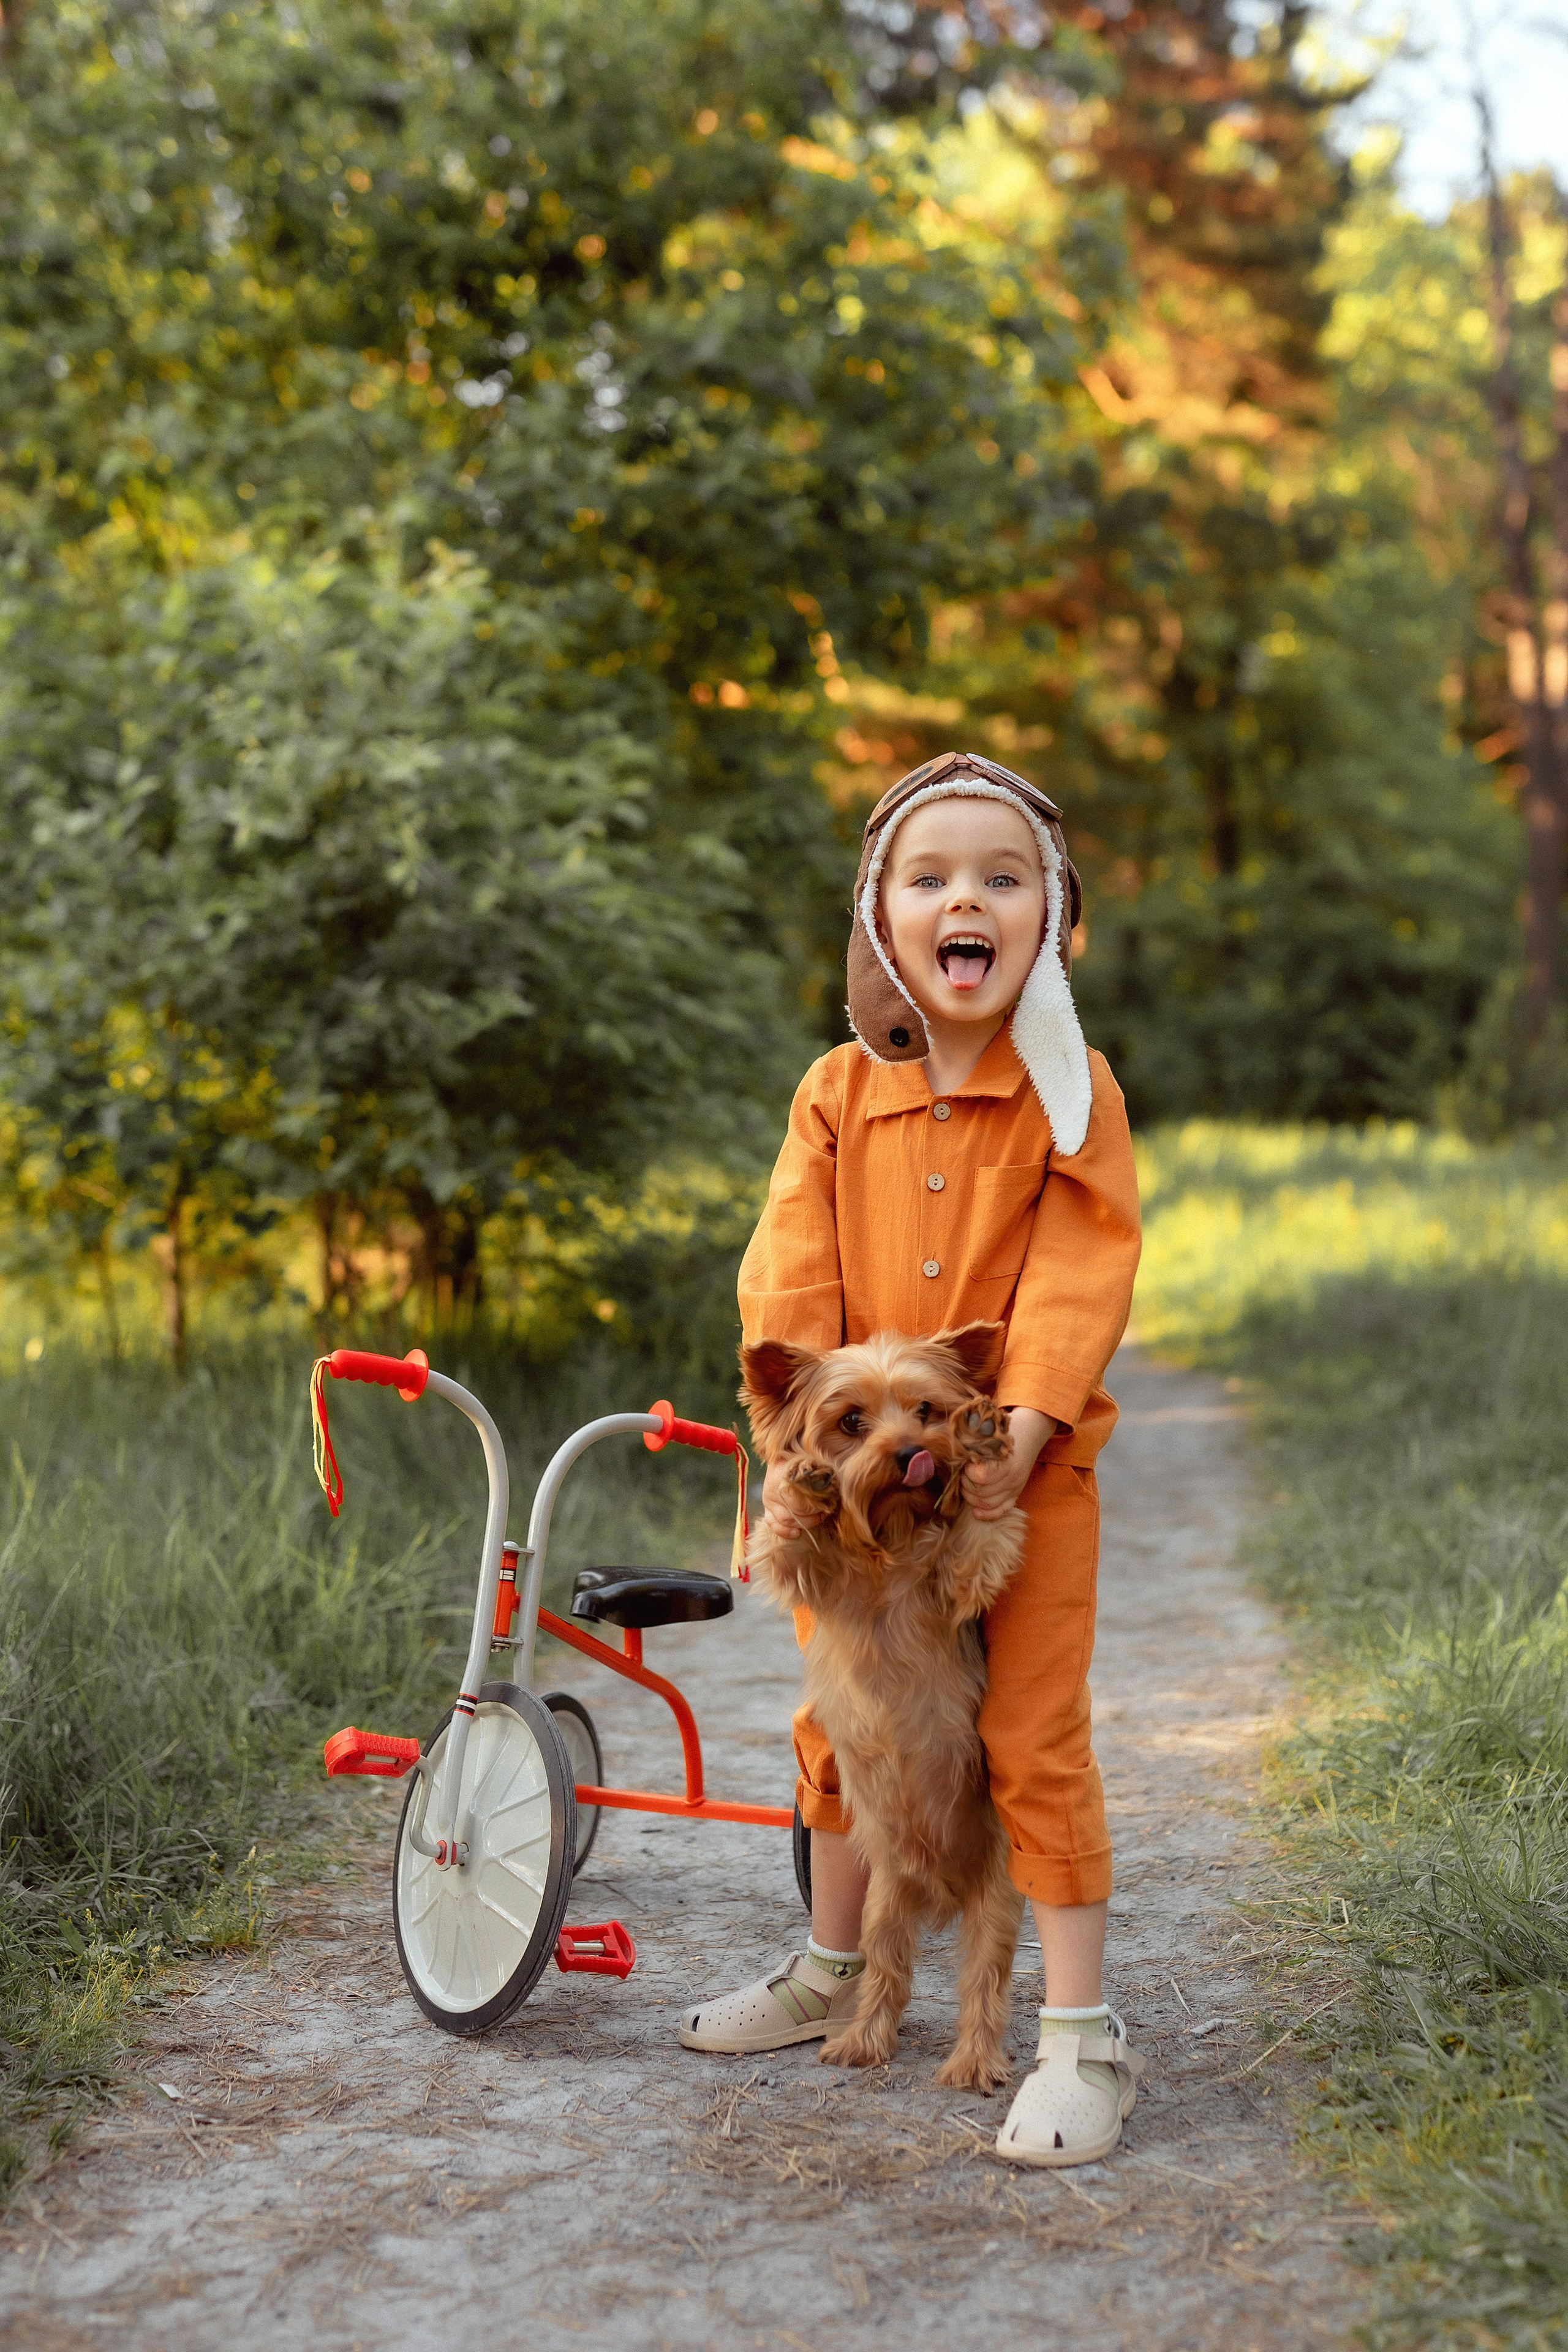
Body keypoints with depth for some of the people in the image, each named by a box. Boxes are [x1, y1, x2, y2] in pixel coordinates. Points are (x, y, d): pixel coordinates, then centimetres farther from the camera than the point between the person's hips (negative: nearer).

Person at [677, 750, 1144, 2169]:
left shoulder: (1072, 1092, -6)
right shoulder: (838, 1093, 2)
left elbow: (1079, 1280, -13)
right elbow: (793, 1271, -5)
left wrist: (1016, 1436, -24)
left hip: (1022, 1472, -4)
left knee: (1037, 1744, -3)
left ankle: (1082, 2034, 7)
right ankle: (834, 1971, 36)